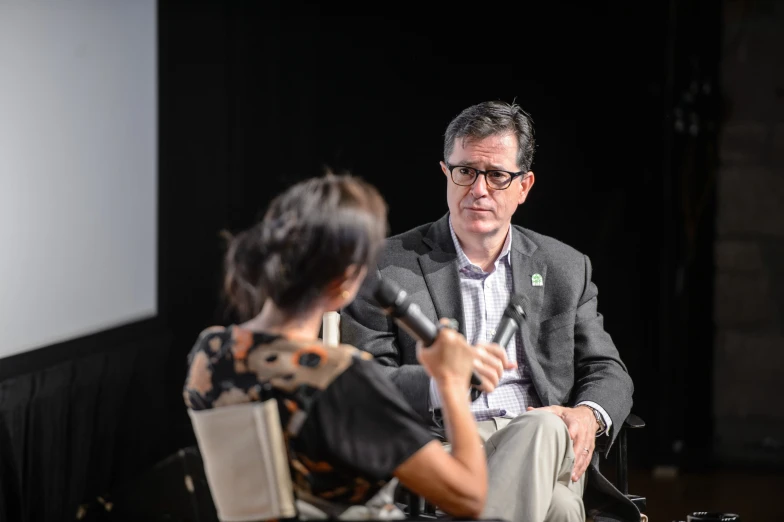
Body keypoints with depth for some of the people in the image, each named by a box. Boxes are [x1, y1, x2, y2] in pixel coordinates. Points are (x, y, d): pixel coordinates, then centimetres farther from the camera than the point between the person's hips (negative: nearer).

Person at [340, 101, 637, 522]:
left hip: (541, 443, 4)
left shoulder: (565, 268, 19)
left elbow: (607, 372, 20)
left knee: (543, 428, -38)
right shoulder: (389, 267, 7)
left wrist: (589, 416, -6)